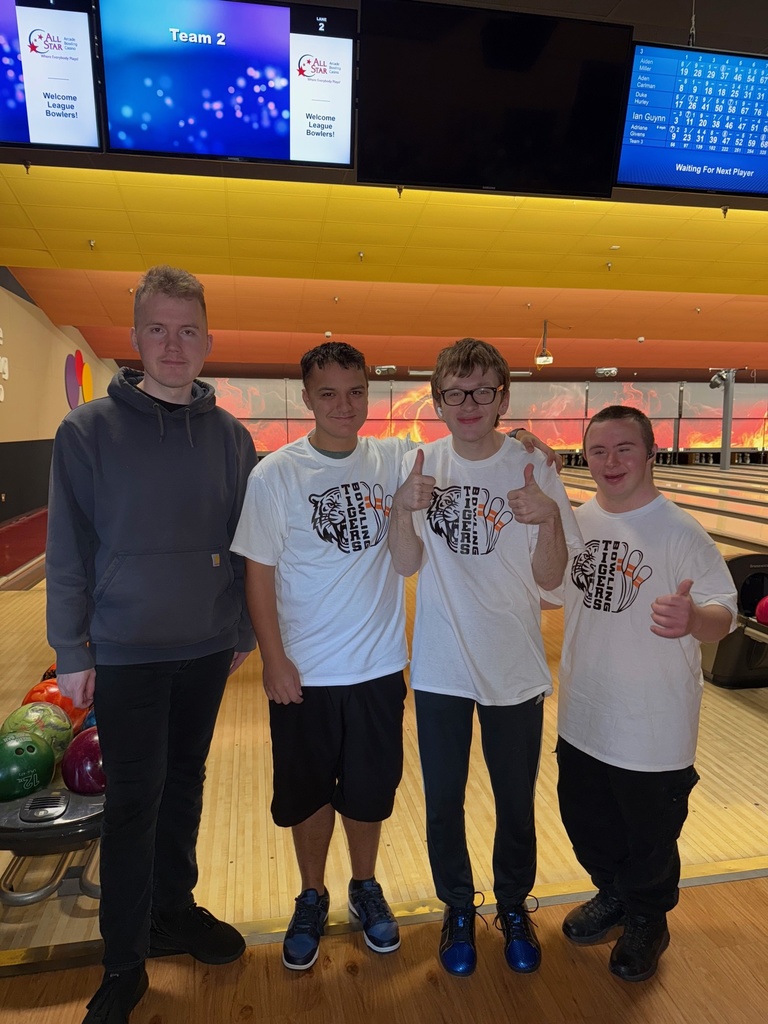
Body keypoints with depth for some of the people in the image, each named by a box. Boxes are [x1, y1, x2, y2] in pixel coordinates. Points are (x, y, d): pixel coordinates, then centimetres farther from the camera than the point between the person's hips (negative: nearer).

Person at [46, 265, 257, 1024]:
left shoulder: (230, 436, 0)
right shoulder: (89, 430, -8)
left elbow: (246, 546, 5)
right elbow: (67, 552, -6)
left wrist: (244, 633, 8)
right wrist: (72, 653, -6)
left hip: (206, 652, 3)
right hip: (124, 655, -3)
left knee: (184, 787, 18)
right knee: (134, 803, 6)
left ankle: (173, 912, 40)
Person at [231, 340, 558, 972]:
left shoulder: (395, 460, -4)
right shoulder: (276, 474, -11)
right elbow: (259, 574, -8)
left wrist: (510, 444, -19)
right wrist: (274, 660, -9)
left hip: (378, 667, 2)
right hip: (304, 673, -1)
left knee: (369, 792, 19)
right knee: (307, 796, 17)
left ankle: (366, 888, 45)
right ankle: (312, 898, 43)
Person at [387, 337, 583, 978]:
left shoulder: (532, 469, -9)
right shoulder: (420, 465, -4)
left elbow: (550, 578, -9)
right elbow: (408, 565, -4)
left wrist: (549, 518, -28)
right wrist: (404, 508, -22)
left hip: (514, 667, -1)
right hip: (441, 667, 1)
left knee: (516, 803, 18)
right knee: (443, 802, 16)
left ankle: (514, 907, 45)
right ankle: (458, 907, 43)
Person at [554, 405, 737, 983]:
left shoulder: (680, 533, -18)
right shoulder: (578, 521, -2)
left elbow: (724, 613, -22)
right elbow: (553, 589, 11)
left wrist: (694, 617, -44)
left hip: (653, 727, -5)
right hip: (584, 718, 5)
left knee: (650, 837, 17)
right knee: (585, 819, 23)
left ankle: (646, 923, 45)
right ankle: (612, 895, 51)